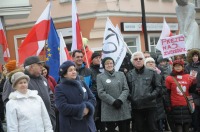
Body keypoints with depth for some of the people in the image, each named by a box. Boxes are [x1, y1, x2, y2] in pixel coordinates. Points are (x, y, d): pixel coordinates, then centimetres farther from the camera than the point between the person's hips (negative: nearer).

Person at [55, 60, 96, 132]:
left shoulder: (82, 83, 11)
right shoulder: (59, 88, -6)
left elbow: (92, 99, 7)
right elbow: (63, 107, -18)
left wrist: (87, 108, -15)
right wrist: (81, 109, -18)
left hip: (87, 125, 5)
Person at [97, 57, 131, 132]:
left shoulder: (121, 74, 11)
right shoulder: (100, 77, 2)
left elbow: (126, 89, 4)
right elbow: (101, 93, -6)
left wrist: (120, 100, -13)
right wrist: (113, 101, -15)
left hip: (122, 108, 3)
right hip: (109, 110, -2)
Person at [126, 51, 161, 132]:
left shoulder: (151, 72, 5)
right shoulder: (129, 74, 9)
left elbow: (158, 86, 4)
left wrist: (152, 95, -10)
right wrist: (130, 98, -6)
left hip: (150, 105, -1)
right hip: (136, 107, 1)